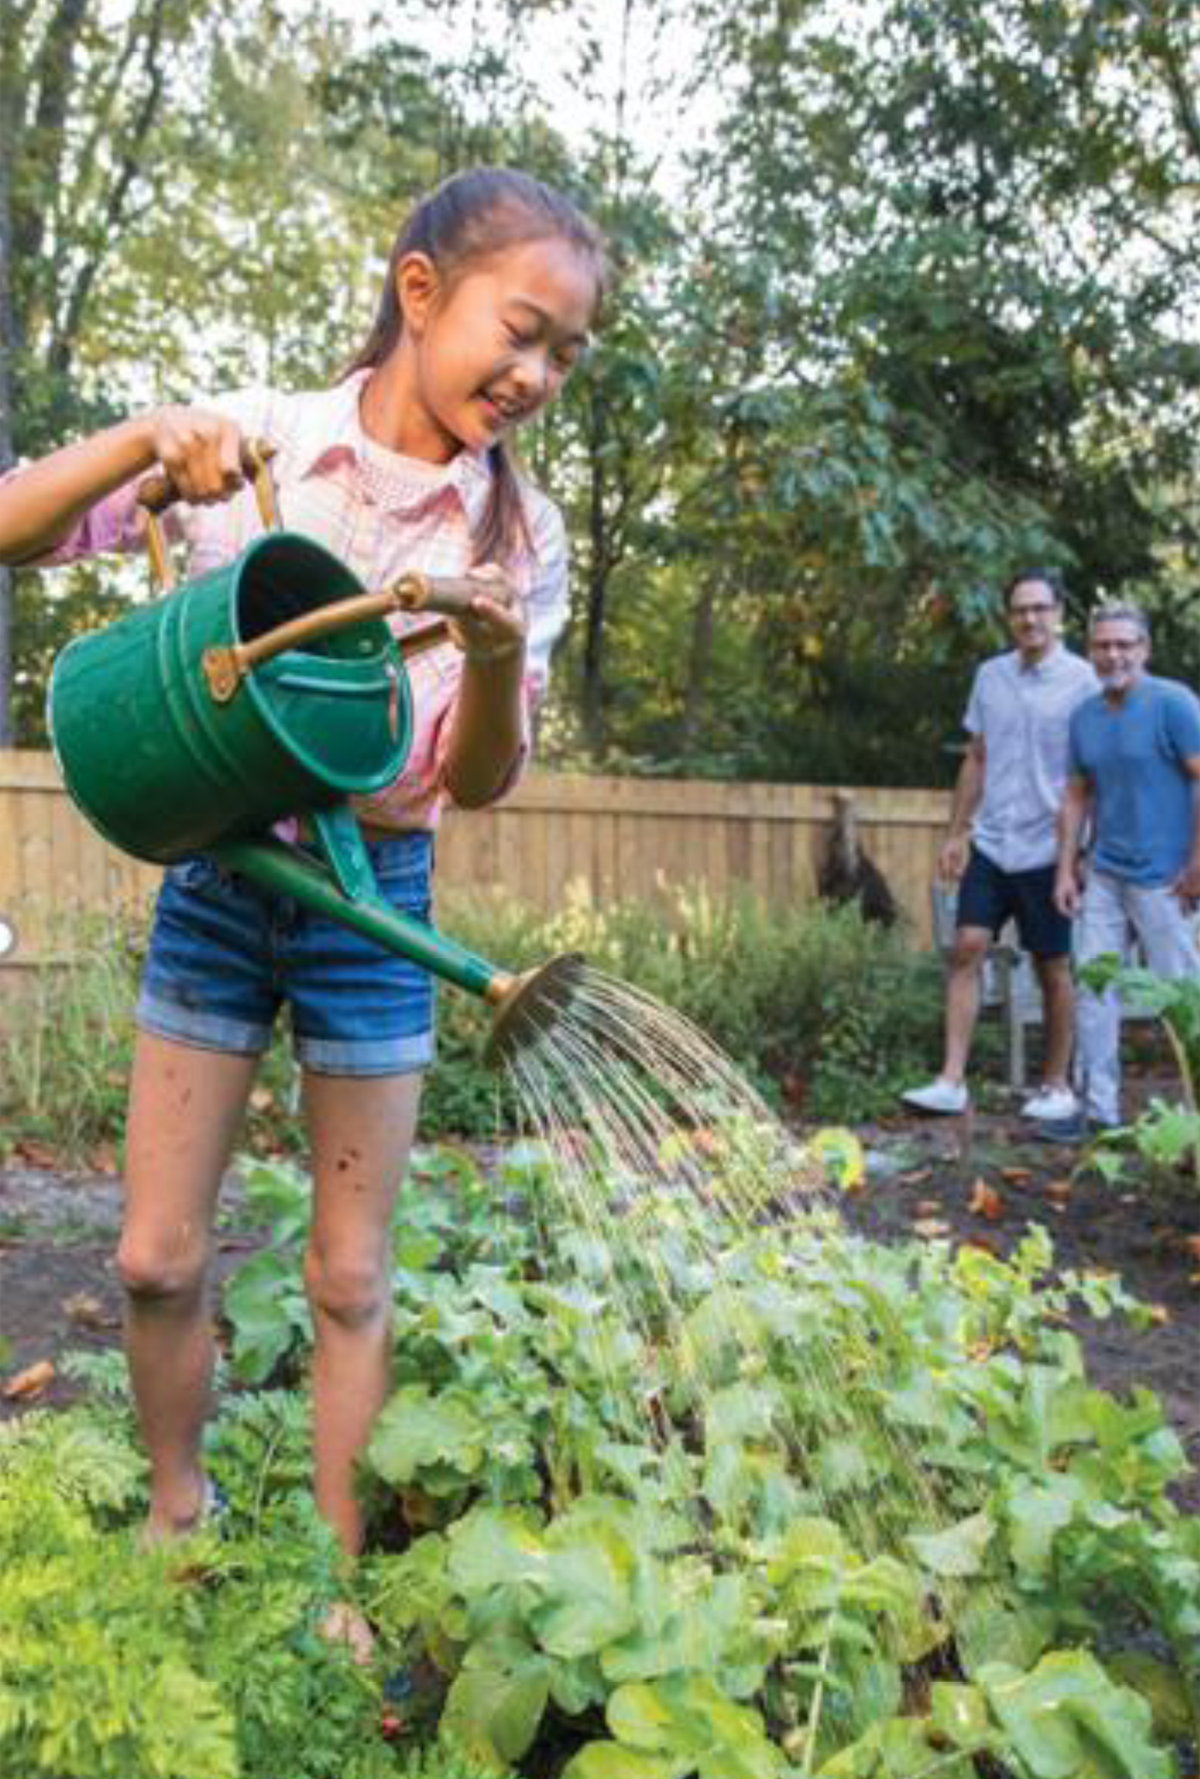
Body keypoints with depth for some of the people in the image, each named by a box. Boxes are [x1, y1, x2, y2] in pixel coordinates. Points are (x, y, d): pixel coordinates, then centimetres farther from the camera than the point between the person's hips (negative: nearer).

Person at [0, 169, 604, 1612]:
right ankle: (175, 1510, 35)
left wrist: (498, 655, -27)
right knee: (157, 1259, 8)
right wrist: (146, 438, -26)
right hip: (216, 873, 0)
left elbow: (476, 784, -7)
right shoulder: (252, 440, -9)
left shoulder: (521, 537, -6)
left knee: (349, 1280, 8)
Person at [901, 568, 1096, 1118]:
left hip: (1046, 848, -4)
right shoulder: (990, 675, 8)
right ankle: (951, 1082, -4)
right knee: (967, 949, -6)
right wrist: (957, 834, 11)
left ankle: (1056, 1086, 20)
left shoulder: (1083, 681, -5)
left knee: (1053, 968, 6)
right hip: (990, 843, 4)